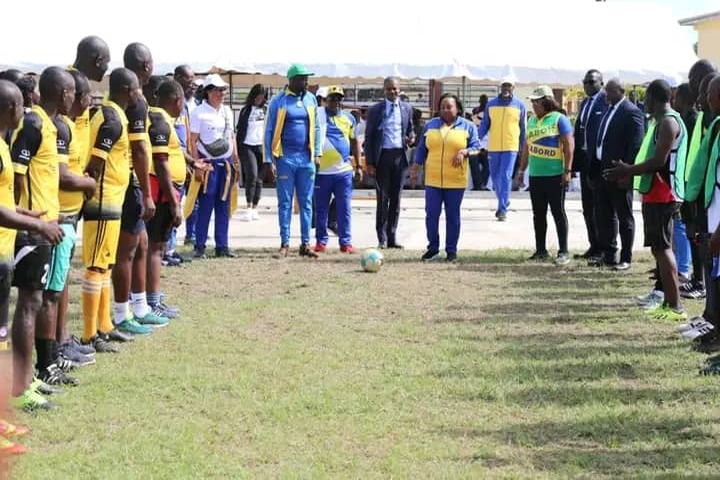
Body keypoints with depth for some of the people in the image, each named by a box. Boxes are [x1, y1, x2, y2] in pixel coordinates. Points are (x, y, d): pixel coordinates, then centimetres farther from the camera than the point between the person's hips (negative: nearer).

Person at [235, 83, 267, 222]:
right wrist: (237, 149, 1)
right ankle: (249, 208, -15)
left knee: (259, 179, 4)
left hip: (262, 147, 2)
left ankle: (254, 209, 11)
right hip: (247, 147, -2)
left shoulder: (266, 110, 9)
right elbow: (239, 130, 6)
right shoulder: (245, 111, 5)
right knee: (251, 175, -17)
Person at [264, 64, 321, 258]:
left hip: (306, 158, 3)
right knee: (285, 202, 2)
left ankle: (305, 243, 9)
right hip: (286, 157, -3)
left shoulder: (310, 100, 8)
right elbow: (269, 131, -1)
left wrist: (317, 152, 8)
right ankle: (285, 243, 7)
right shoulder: (279, 101, -3)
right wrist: (269, 160, -6)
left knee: (306, 203, 5)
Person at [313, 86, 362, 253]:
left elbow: (354, 142, 17)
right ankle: (321, 241, 12)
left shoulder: (349, 119, 10)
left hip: (344, 171, 1)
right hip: (321, 171, -1)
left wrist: (358, 166, 13)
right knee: (321, 209, 4)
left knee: (344, 208, -1)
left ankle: (346, 242, 3)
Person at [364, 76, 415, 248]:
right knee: (383, 198, -1)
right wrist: (369, 162, -6)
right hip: (382, 156, -3)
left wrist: (411, 138, -4)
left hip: (400, 156, 3)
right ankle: (382, 238, 4)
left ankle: (392, 237, 12)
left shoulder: (407, 108, 11)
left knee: (396, 198, 6)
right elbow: (368, 137, 2)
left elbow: (410, 129, 21)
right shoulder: (375, 110, 2)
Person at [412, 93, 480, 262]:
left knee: (452, 216, 3)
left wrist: (464, 152, -17)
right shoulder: (431, 125, 12)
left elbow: (475, 147, 2)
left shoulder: (468, 126, 5)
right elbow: (421, 150, 15)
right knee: (431, 214, -1)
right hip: (432, 180, 2)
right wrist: (414, 170, 10)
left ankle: (451, 250, 11)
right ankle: (433, 247, 12)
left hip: (456, 181, -2)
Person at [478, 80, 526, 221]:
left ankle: (502, 209, -10)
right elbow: (485, 124, 9)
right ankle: (504, 201, 33)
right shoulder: (491, 104, 6)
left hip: (510, 147, -3)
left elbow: (523, 129, 9)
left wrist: (524, 148, 9)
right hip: (493, 147, 3)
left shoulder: (519, 105, 3)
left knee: (505, 177, -11)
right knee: (495, 177, 11)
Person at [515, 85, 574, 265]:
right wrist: (522, 170, 18)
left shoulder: (559, 119, -6)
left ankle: (563, 252, -1)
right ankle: (540, 250, 16)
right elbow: (527, 147, 21)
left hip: (555, 175, -7)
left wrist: (567, 171, -16)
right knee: (538, 214, 9)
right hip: (535, 175, 7)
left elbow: (569, 146, -11)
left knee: (558, 212, -4)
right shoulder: (532, 121, 14)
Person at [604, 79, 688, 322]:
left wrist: (628, 171, -13)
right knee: (661, 248, 13)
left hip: (662, 195, -11)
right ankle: (669, 302, 18)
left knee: (662, 248, -11)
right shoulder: (665, 121, 17)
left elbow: (659, 161, -22)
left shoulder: (669, 123, -15)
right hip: (657, 194, 11)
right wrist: (629, 171, 17)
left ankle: (675, 307, -13)